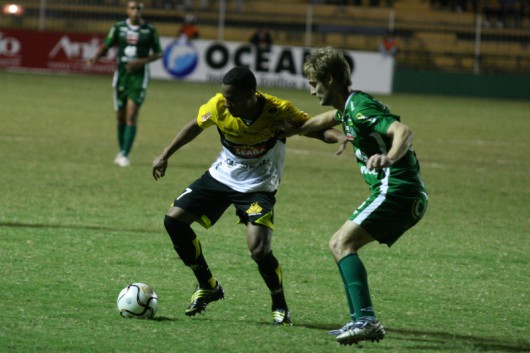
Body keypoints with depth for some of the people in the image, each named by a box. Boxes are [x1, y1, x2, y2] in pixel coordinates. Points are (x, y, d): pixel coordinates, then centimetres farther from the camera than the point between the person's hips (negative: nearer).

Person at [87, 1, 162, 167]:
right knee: (120, 116, 8)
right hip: (121, 74, 2)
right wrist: (96, 57, -18)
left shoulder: (150, 30, -2)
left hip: (139, 75, -2)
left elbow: (158, 53, 4)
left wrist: (142, 61, -12)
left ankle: (125, 155, -13)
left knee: (132, 115, -13)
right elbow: (106, 45, 2)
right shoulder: (118, 27, 3)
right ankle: (121, 151, 25)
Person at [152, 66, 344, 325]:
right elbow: (196, 126, 3)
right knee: (174, 219, -4)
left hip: (258, 187, -4)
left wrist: (342, 137, -41)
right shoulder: (218, 107, -18)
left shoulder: (278, 112, -27)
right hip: (221, 176, 4)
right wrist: (165, 155, 9)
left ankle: (280, 306, 4)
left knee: (259, 249, -24)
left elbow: (317, 129, -18)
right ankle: (207, 286, 15)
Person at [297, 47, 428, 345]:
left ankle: (365, 319, -30)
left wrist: (389, 158, -49)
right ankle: (362, 321, 8)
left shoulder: (360, 107, -14)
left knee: (343, 243, -17)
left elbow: (404, 131, -30)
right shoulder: (348, 107, 16)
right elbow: (330, 118, 42)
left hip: (396, 190, -10)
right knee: (339, 244, 14)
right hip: (408, 196, 10)